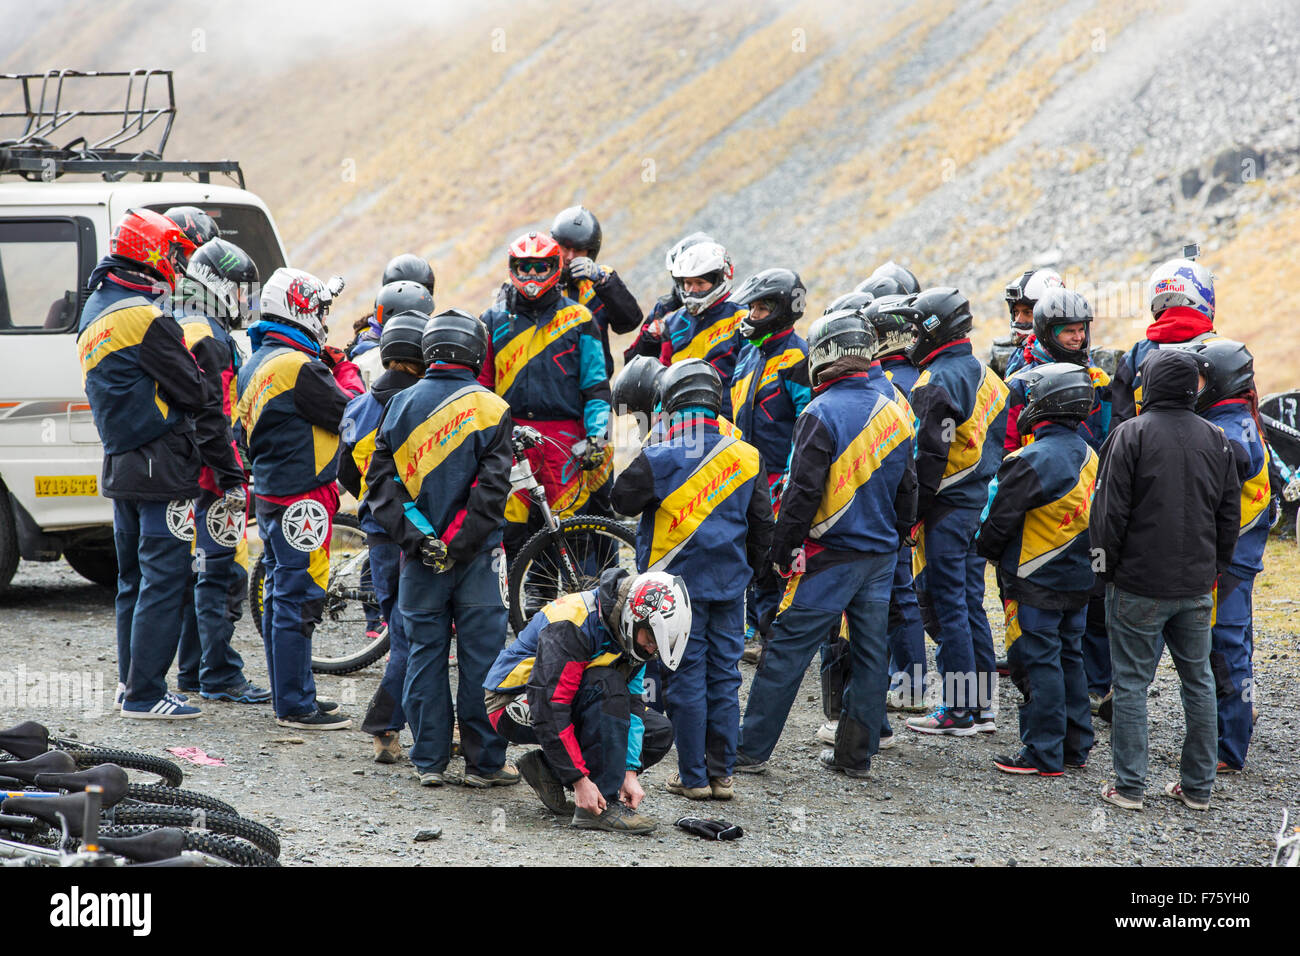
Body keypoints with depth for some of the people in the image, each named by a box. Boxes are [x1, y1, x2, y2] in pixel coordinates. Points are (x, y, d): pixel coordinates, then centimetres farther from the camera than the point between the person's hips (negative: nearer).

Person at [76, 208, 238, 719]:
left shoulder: (94, 314, 14)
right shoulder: (146, 319, -16)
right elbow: (194, 398, -13)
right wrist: (229, 467, -7)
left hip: (120, 465, 9)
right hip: (160, 468, -9)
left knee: (135, 579, 18)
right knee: (163, 581, -6)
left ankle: (130, 681, 25)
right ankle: (145, 694, -5)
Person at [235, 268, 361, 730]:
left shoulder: (256, 363, 12)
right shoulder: (300, 367, -19)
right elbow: (350, 414, -14)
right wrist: (347, 373, 3)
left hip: (271, 497, 10)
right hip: (303, 500, -10)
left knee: (280, 597, 15)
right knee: (299, 600, -5)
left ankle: (291, 695, 24)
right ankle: (295, 705, -2)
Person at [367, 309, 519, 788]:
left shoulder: (402, 404, 3)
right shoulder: (490, 409, -6)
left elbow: (380, 479, -1)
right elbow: (491, 489, -13)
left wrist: (414, 537, -6)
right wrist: (460, 546, -11)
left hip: (420, 555, 3)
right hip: (477, 554, -3)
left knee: (424, 651, 9)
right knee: (480, 654, 4)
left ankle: (429, 761, 11)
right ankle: (484, 761, 6)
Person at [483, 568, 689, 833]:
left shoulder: (634, 635, -4)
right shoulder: (571, 626, -31)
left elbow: (632, 703, -2)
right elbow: (550, 710, -34)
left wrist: (630, 772, -14)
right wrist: (580, 781, -35)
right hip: (517, 707, -9)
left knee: (659, 732, -2)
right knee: (607, 686, -32)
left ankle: (548, 769, 0)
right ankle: (603, 807, -29)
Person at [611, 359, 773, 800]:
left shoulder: (658, 458, -13)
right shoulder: (746, 457, 0)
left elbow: (623, 499, -1)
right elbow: (762, 522, 8)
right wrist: (750, 568, 22)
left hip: (677, 582, -3)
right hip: (730, 583, 3)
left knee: (687, 678, 2)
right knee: (724, 677, 10)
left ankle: (693, 777, 6)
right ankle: (721, 775, 13)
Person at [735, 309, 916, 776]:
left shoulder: (823, 413, -14)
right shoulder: (894, 413, 8)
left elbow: (803, 492, -16)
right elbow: (907, 489, 15)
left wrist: (782, 550, -7)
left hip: (831, 555, -7)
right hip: (882, 554, 7)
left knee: (787, 649, -3)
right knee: (870, 653, 10)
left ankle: (750, 750, -1)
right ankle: (856, 753, 14)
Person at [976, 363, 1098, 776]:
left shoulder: (1033, 460, -20)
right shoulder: (1088, 457, 5)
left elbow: (1000, 519, -15)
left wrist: (987, 549, 4)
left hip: (1035, 585, -8)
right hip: (1079, 577, 8)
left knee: (1037, 663, -2)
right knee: (1068, 658, 16)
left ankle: (1043, 754, 0)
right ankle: (1075, 746, 22)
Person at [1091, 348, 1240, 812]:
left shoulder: (1130, 434, -11)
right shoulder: (1216, 439, 6)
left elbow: (1111, 509, -11)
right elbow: (1230, 513, 11)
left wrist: (1107, 565, 1)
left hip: (1138, 584, -5)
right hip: (1196, 585, 5)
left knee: (1132, 682, 2)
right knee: (1198, 679, 13)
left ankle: (1129, 786, 2)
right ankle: (1198, 786, 16)